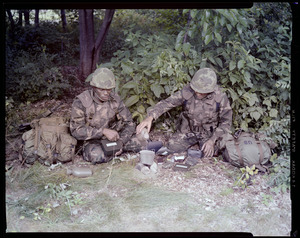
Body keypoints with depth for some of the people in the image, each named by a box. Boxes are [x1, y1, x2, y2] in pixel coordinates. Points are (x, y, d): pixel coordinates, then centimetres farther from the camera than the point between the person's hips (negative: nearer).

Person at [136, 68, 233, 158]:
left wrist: (212, 141, -21)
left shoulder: (220, 97, -22)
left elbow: (226, 122, -12)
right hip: (188, 130, 1)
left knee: (208, 154, -22)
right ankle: (195, 142, 16)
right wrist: (150, 118, -38)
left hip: (208, 133, -1)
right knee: (172, 148, -13)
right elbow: (166, 103, -21)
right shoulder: (187, 92, -22)